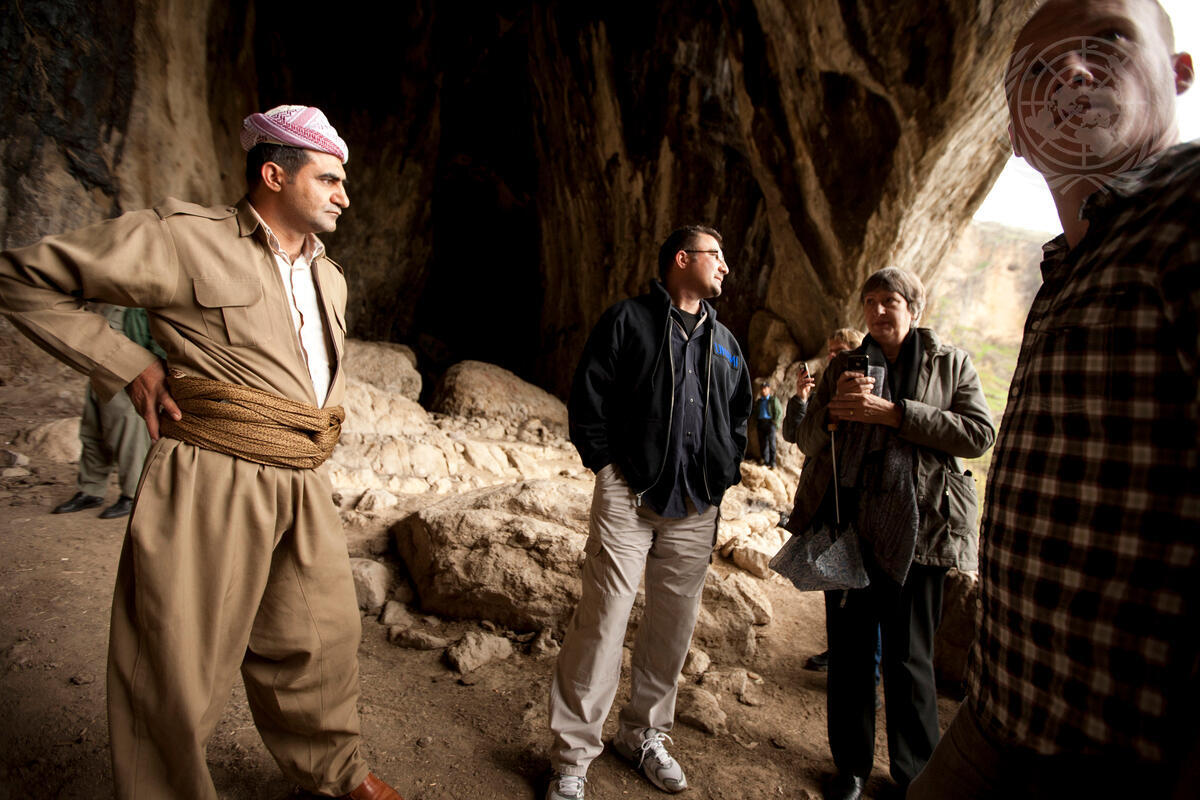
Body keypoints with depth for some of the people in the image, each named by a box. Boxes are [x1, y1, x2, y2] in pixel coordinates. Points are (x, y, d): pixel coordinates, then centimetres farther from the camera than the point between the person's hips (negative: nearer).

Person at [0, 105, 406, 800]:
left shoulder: (331, 278, 15)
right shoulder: (186, 238, -7)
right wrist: (127, 365, -9)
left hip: (304, 489, 7)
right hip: (212, 483, -6)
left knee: (321, 640, 17)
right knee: (182, 668, 7)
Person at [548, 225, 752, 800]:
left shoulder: (724, 342, 19)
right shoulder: (628, 319, 2)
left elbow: (739, 416, 24)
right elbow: (587, 398, -2)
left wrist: (723, 476, 11)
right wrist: (607, 467, -6)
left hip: (696, 509, 6)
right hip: (629, 496, -5)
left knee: (674, 627, 12)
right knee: (602, 622, -5)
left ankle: (645, 734, 32)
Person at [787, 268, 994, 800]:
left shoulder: (950, 363, 7)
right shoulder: (843, 366, 12)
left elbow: (979, 433, -7)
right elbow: (808, 440, 10)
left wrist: (892, 412, -16)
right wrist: (834, 409, -11)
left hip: (913, 528, -2)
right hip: (846, 523, 2)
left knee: (908, 658, 7)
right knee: (848, 651, 10)